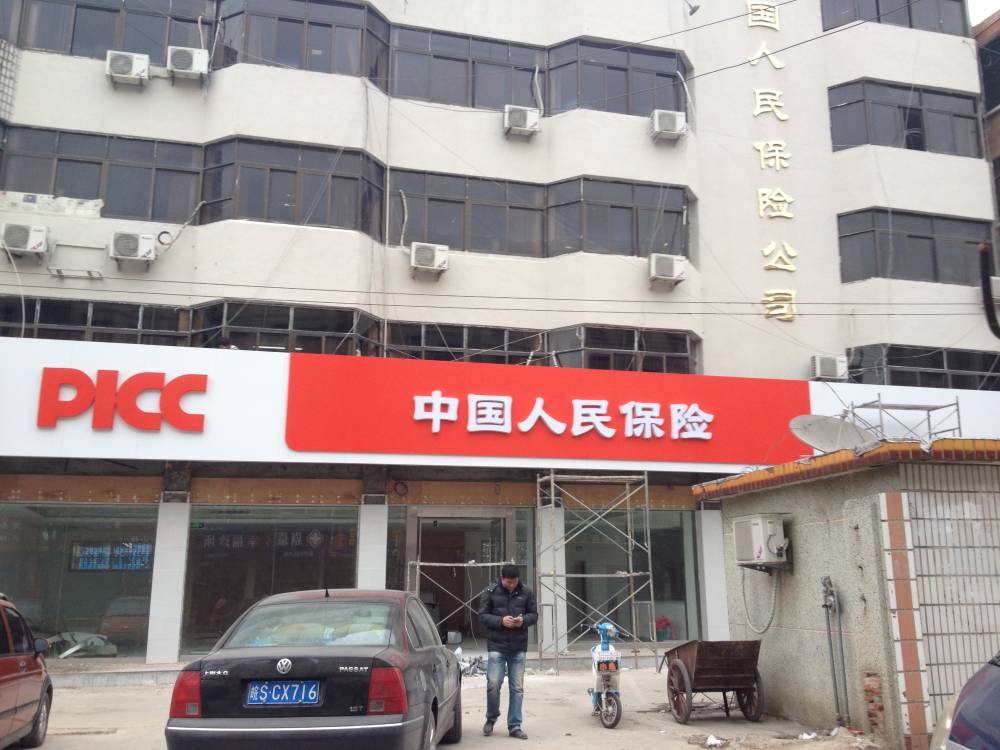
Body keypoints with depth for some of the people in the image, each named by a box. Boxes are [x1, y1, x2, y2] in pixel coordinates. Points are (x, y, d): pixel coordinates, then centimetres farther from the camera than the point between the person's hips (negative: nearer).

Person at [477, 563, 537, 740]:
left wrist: (523, 620, -13)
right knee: (493, 684, -7)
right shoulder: (490, 592, -4)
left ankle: (515, 726, 16)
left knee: (517, 688, 5)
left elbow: (534, 614, 9)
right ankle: (491, 718, 19)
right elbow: (483, 615, -3)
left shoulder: (526, 592, 2)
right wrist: (501, 621, -19)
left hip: (519, 647, 2)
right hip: (497, 646, -2)